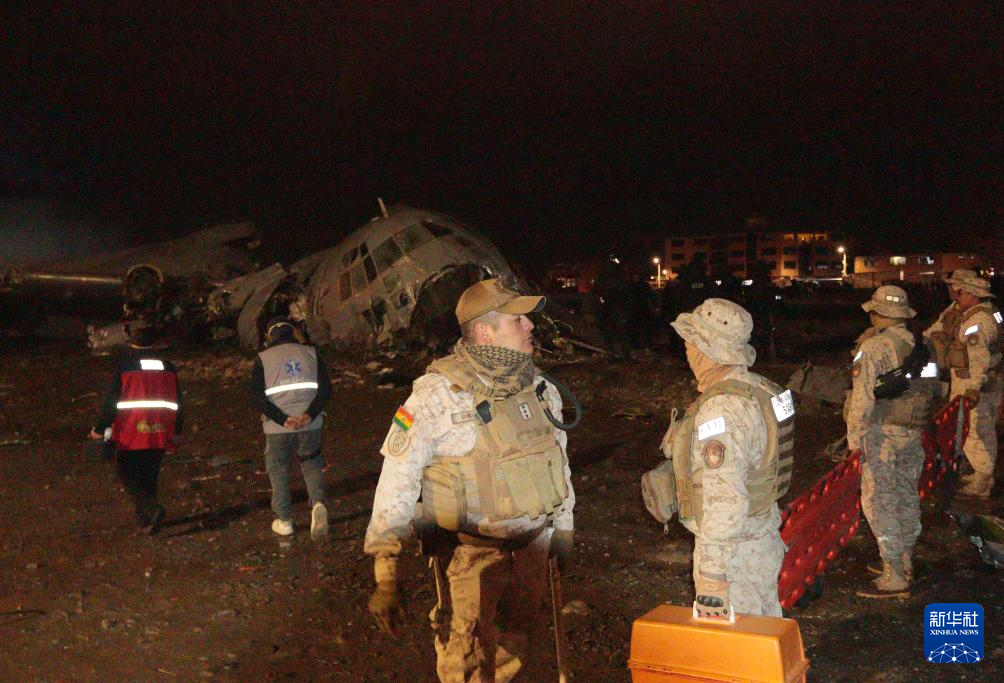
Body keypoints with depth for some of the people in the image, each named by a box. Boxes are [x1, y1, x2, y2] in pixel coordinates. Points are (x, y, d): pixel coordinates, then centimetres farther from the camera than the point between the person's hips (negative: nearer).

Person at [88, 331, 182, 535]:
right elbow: (176, 402, 14)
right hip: (160, 433, 4)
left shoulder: (125, 366, -4)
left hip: (132, 432, -4)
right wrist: (177, 432, 23)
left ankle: (151, 508, -16)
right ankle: (145, 518, 19)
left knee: (127, 473, 4)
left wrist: (99, 429, 1)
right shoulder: (168, 367, 10)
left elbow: (111, 400, -6)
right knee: (150, 474, 15)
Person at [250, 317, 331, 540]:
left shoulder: (263, 358, 4)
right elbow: (326, 387, -3)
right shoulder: (311, 353, 8)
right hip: (310, 424, 1)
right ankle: (318, 503, -10)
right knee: (312, 466, 15)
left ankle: (284, 521, 18)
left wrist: (282, 419, -12)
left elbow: (256, 394, -7)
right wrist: (309, 415, -11)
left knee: (278, 470, 16)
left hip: (278, 427, -1)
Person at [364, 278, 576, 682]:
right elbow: (396, 484, -17)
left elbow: (558, 458, 16)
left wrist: (563, 525, 21)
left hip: (531, 545, 6)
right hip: (469, 552, -6)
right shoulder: (438, 394, -19)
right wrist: (385, 577, -18)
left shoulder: (540, 389, 1)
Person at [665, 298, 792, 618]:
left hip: (731, 551, -10)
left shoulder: (722, 409, -26)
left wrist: (711, 579, -26)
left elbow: (724, 503, -28)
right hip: (764, 539, 10)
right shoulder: (759, 389, 4)